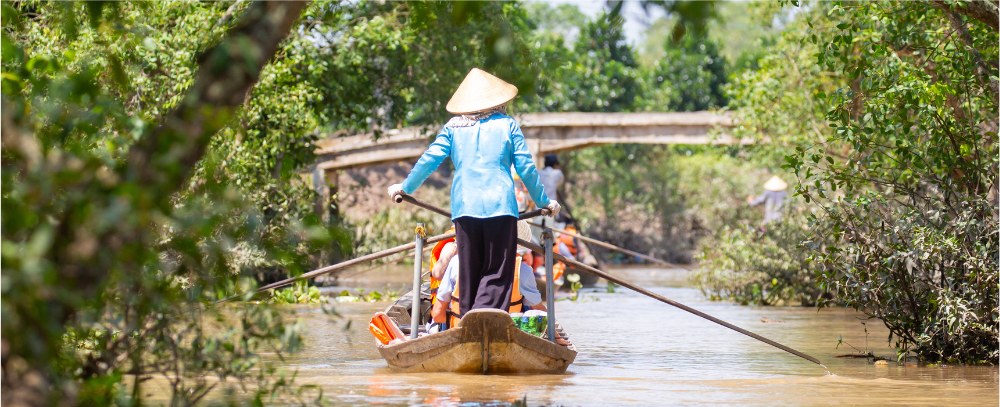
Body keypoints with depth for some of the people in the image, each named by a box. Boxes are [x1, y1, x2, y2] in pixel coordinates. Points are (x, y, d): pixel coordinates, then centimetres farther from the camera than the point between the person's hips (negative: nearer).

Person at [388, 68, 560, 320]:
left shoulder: (453, 127, 12)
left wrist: (406, 187, 23)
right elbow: (526, 167, 8)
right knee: (497, 273, -3)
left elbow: (429, 160, 8)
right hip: (500, 205, -2)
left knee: (469, 274, 10)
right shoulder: (508, 124, 9)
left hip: (464, 207, 2)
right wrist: (543, 201, 20)